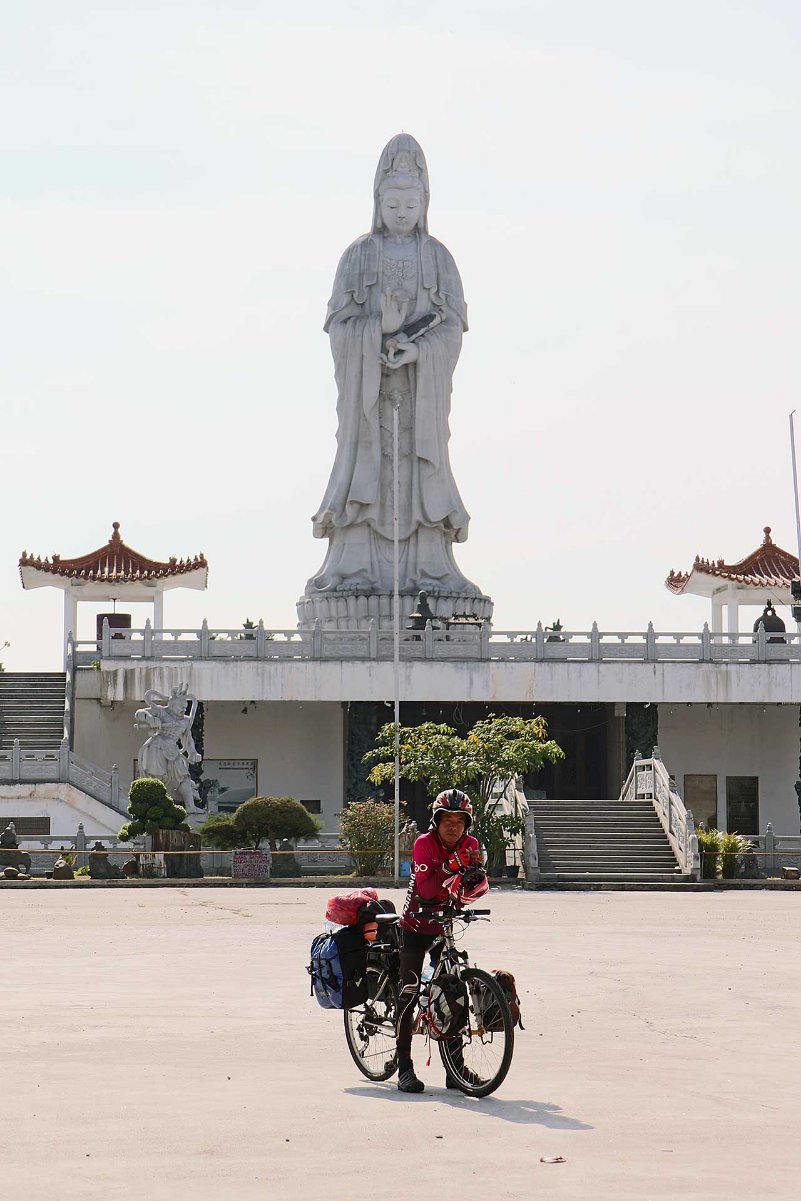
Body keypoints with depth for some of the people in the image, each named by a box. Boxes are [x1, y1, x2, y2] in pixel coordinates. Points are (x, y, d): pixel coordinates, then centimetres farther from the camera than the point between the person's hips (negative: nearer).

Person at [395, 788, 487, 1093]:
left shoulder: (470, 845, -4)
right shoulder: (424, 844, -17)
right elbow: (426, 890, -25)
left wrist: (476, 869, -24)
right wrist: (453, 868, -35)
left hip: (446, 927, 4)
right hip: (417, 925, -4)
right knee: (409, 995, -9)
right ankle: (404, 1068, -5)